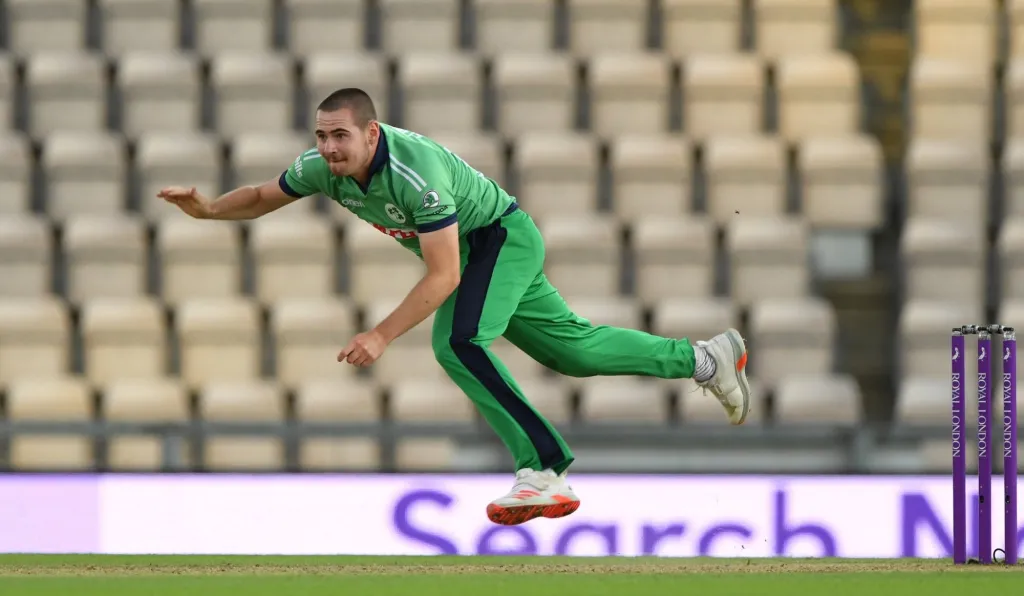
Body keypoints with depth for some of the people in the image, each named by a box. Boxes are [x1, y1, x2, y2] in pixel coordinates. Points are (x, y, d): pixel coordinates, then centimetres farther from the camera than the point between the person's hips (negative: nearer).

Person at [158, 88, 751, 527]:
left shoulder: (416, 172, -38)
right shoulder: (324, 166, -17)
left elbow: (444, 276, -37)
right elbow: (262, 198, 1)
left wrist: (381, 337, -41)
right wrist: (206, 209, -18)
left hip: (502, 236, -8)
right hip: (468, 250, 8)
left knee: (457, 341, -30)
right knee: (572, 347, 16)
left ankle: (544, 475, -28)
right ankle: (707, 359, 33)